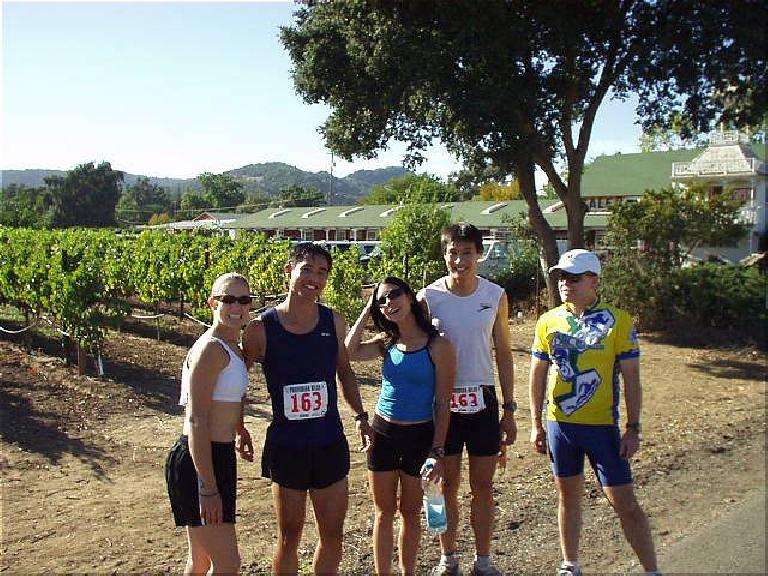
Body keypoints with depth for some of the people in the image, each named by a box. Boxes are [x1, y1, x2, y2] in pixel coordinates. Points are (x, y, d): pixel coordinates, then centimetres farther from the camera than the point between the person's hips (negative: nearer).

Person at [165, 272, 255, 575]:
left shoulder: (233, 347, 10)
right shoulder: (210, 350, -19)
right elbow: (196, 420, -23)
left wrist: (239, 429, 34)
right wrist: (208, 487, -25)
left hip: (219, 456, 10)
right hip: (198, 462, -10)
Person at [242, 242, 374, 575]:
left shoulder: (334, 322, -1)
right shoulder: (261, 329, -10)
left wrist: (360, 416, 10)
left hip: (330, 444, 3)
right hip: (285, 445, -3)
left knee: (333, 534, 13)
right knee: (289, 536, 11)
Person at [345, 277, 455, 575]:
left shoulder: (438, 346, -12)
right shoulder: (387, 343, 2)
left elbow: (443, 404, -10)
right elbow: (350, 351, -16)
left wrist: (438, 452, -12)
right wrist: (367, 311, -8)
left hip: (419, 436, -3)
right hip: (383, 432, 3)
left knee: (410, 512, 14)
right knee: (384, 512, 13)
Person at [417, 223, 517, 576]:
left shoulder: (495, 296, -2)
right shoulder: (428, 297, -7)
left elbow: (503, 353, 4)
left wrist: (509, 410, 3)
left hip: (482, 400, 1)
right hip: (442, 401, -1)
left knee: (483, 486, 10)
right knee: (447, 484, 11)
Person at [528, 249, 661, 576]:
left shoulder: (617, 321, -7)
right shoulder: (548, 322, 1)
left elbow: (631, 377, -5)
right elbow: (538, 374, 8)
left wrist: (633, 428, -7)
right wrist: (536, 424, 7)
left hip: (602, 426, -3)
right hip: (559, 425, 3)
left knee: (625, 503, 1)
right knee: (568, 496, 16)